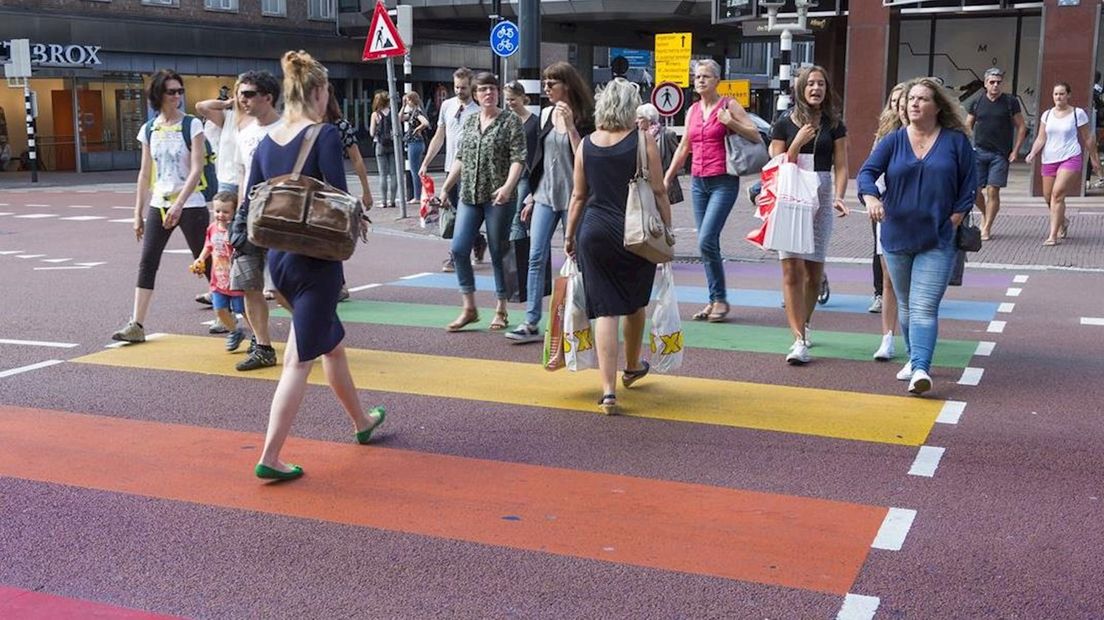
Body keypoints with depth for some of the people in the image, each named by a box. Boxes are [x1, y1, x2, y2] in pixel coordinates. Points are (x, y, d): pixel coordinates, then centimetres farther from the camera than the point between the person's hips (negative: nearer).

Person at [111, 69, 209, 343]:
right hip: (159, 205, 4)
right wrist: (138, 214, 10)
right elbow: (145, 174, 12)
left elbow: (197, 169, -14)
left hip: (190, 205, -4)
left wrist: (178, 205, -23)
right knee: (147, 263, 0)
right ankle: (137, 325, 3)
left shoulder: (192, 125, -6)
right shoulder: (149, 130, 7)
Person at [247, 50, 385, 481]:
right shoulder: (325, 135, -12)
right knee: (300, 359, -2)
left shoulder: (268, 141, 7)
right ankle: (270, 458, -2)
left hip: (278, 256, 7)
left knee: (332, 344, 23)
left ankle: (361, 421, 40)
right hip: (315, 259, -7)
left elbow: (249, 207, 9)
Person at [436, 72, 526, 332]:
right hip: (469, 196, 5)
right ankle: (468, 308, 8)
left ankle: (501, 310, 15)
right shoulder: (469, 122, 14)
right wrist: (445, 186, 16)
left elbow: (518, 159, -10)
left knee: (498, 253, 2)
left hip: (498, 199, -5)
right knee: (459, 249, -3)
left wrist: (507, 187, -23)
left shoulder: (510, 122, -2)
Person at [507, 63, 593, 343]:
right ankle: (531, 323, -2)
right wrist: (531, 196, 16)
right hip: (545, 196, 5)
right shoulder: (546, 114, 10)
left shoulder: (583, 118, -6)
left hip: (571, 198, -5)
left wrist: (570, 126, -22)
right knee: (536, 258, -2)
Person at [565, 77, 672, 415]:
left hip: (594, 232, 2)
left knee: (605, 310, 1)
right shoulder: (642, 141, -4)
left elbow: (578, 195, 7)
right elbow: (658, 192, -5)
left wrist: (569, 235, 16)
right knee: (635, 303, 20)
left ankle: (608, 391, -4)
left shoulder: (586, 144, 3)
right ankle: (632, 367, 41)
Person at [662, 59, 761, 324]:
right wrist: (667, 178, 17)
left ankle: (721, 299, -3)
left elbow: (755, 135, -2)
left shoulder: (729, 105, -2)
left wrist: (731, 123, -16)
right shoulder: (693, 110, 14)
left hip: (723, 182, -6)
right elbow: (683, 147, 19)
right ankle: (714, 301, 13)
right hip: (698, 181, 6)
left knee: (706, 241, -16)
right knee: (707, 244, 6)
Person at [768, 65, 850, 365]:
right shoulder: (784, 125, 5)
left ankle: (803, 325, 30)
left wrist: (839, 197, -12)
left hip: (821, 198, 2)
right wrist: (798, 143, -12)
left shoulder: (834, 126, 8)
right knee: (792, 268, -10)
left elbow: (841, 166, 4)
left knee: (814, 269, 7)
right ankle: (799, 340, -11)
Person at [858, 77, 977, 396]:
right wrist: (871, 198, -28)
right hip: (897, 236, 3)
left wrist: (954, 221, -5)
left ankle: (920, 369, -21)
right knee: (905, 305, 16)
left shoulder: (956, 141, 0)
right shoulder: (893, 141, 3)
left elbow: (969, 184, 4)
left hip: (937, 240, -3)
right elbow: (867, 171, -7)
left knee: (924, 306, -14)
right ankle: (914, 358, 33)